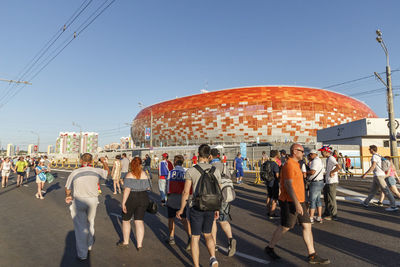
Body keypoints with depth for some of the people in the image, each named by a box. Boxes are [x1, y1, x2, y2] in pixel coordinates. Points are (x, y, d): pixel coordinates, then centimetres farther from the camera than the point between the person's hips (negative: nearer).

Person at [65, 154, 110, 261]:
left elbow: (67, 188, 2)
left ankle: (82, 254, 19)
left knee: (80, 227, 9)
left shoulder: (74, 173, -10)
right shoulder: (96, 171, -5)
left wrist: (68, 196, 19)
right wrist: (104, 161, 31)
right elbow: (107, 172, 17)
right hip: (93, 201, 2)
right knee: (90, 223, 23)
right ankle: (89, 245, 42)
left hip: (78, 201, -2)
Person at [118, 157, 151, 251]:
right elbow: (148, 188, 6)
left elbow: (127, 190, -20)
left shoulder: (129, 175, -13)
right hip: (143, 199, 3)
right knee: (139, 221, 9)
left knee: (126, 220, 17)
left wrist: (123, 202, -16)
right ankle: (139, 245, 10)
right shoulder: (145, 174, -2)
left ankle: (126, 242, 29)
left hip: (131, 199, -3)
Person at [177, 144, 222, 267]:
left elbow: (186, 192, -10)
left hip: (196, 208, -3)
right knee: (207, 234, 23)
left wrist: (181, 209, 2)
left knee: (195, 237, 12)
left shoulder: (191, 171, -11)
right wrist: (217, 209, 15)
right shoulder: (215, 170, -2)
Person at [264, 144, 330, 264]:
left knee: (307, 226, 9)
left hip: (299, 201, 10)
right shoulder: (289, 165, -18)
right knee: (285, 227, 2)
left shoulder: (295, 164, 15)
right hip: (291, 202, -10)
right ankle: (269, 248, 20)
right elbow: (288, 185, -24)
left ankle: (312, 256, 17)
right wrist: (297, 203, -27)